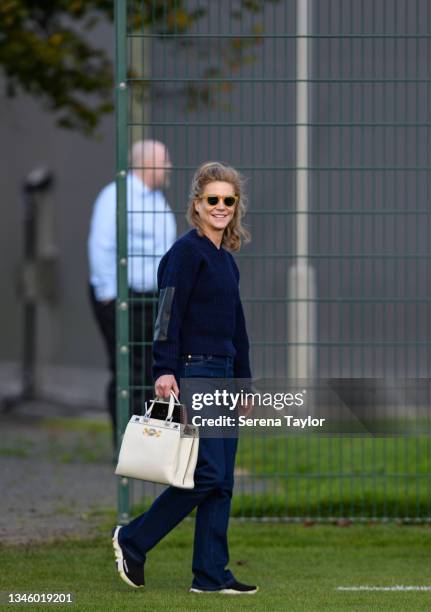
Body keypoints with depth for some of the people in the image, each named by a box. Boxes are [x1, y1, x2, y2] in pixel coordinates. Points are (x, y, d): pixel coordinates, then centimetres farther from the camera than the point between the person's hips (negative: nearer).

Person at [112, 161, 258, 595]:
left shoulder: (227, 260, 17)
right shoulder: (187, 251, -9)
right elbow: (169, 313, -16)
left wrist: (244, 382, 22)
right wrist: (164, 371, -24)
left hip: (223, 375, 9)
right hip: (193, 373, -9)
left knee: (221, 481, 5)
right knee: (206, 473, -12)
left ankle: (211, 575, 8)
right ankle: (132, 540, 2)